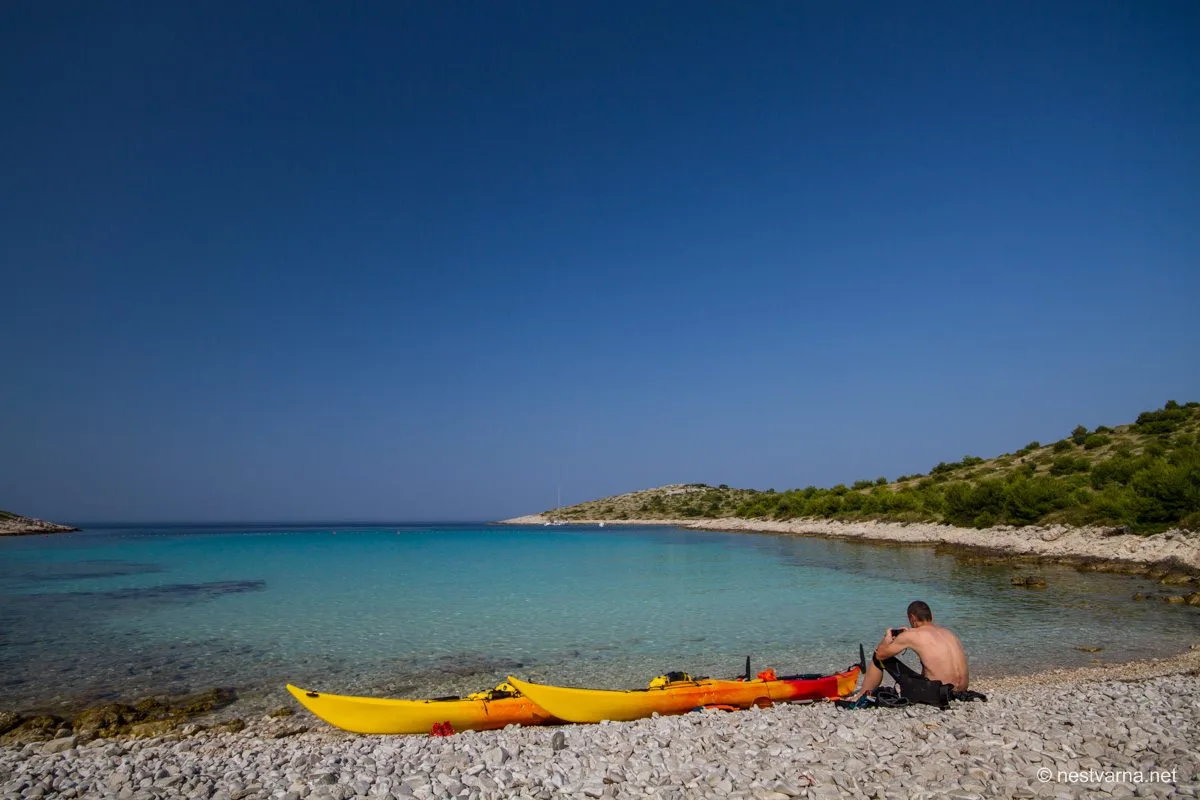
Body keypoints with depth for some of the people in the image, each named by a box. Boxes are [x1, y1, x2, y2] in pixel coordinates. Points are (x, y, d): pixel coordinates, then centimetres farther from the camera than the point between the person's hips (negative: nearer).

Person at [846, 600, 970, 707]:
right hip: (960, 692, 7)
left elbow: (880, 654, 3)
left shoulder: (912, 635, -6)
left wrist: (887, 638, 22)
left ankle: (860, 696, 21)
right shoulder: (948, 632, 12)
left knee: (879, 658, 6)